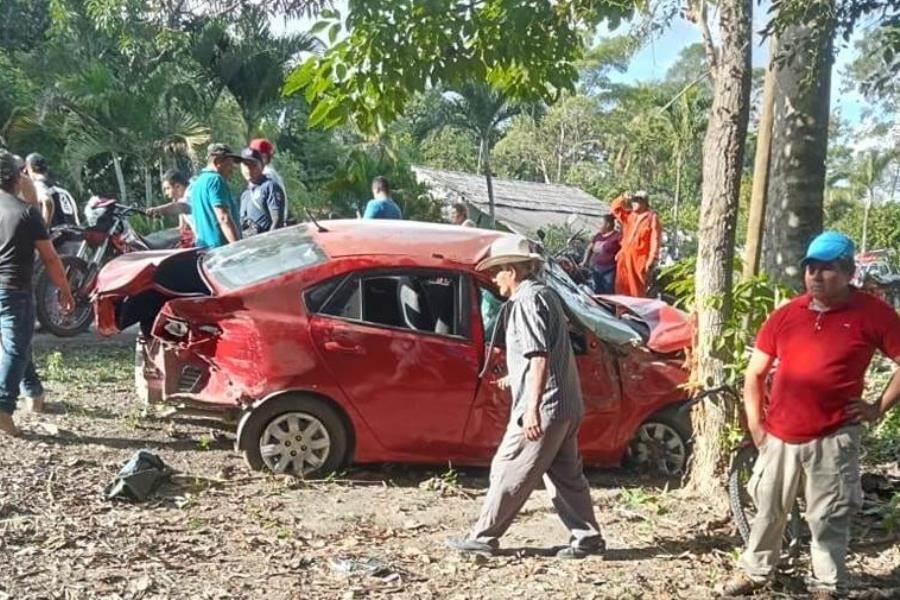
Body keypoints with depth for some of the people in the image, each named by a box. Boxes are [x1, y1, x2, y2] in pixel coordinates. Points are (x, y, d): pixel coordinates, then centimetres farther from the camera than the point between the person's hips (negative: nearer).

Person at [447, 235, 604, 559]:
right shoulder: (544, 294, 17)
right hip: (567, 406, 10)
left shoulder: (527, 301, -14)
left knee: (508, 471, -1)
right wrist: (516, 378, 32)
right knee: (566, 474, 14)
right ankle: (587, 536, 17)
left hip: (544, 406, -10)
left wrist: (533, 409, -26)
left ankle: (483, 538, 7)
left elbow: (540, 358, -23)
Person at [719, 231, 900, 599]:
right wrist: (755, 424, 4)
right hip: (778, 437, 4)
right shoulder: (785, 316, 4)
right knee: (768, 510, 16)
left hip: (832, 439, -3)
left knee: (828, 520, 5)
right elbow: (755, 373, 11)